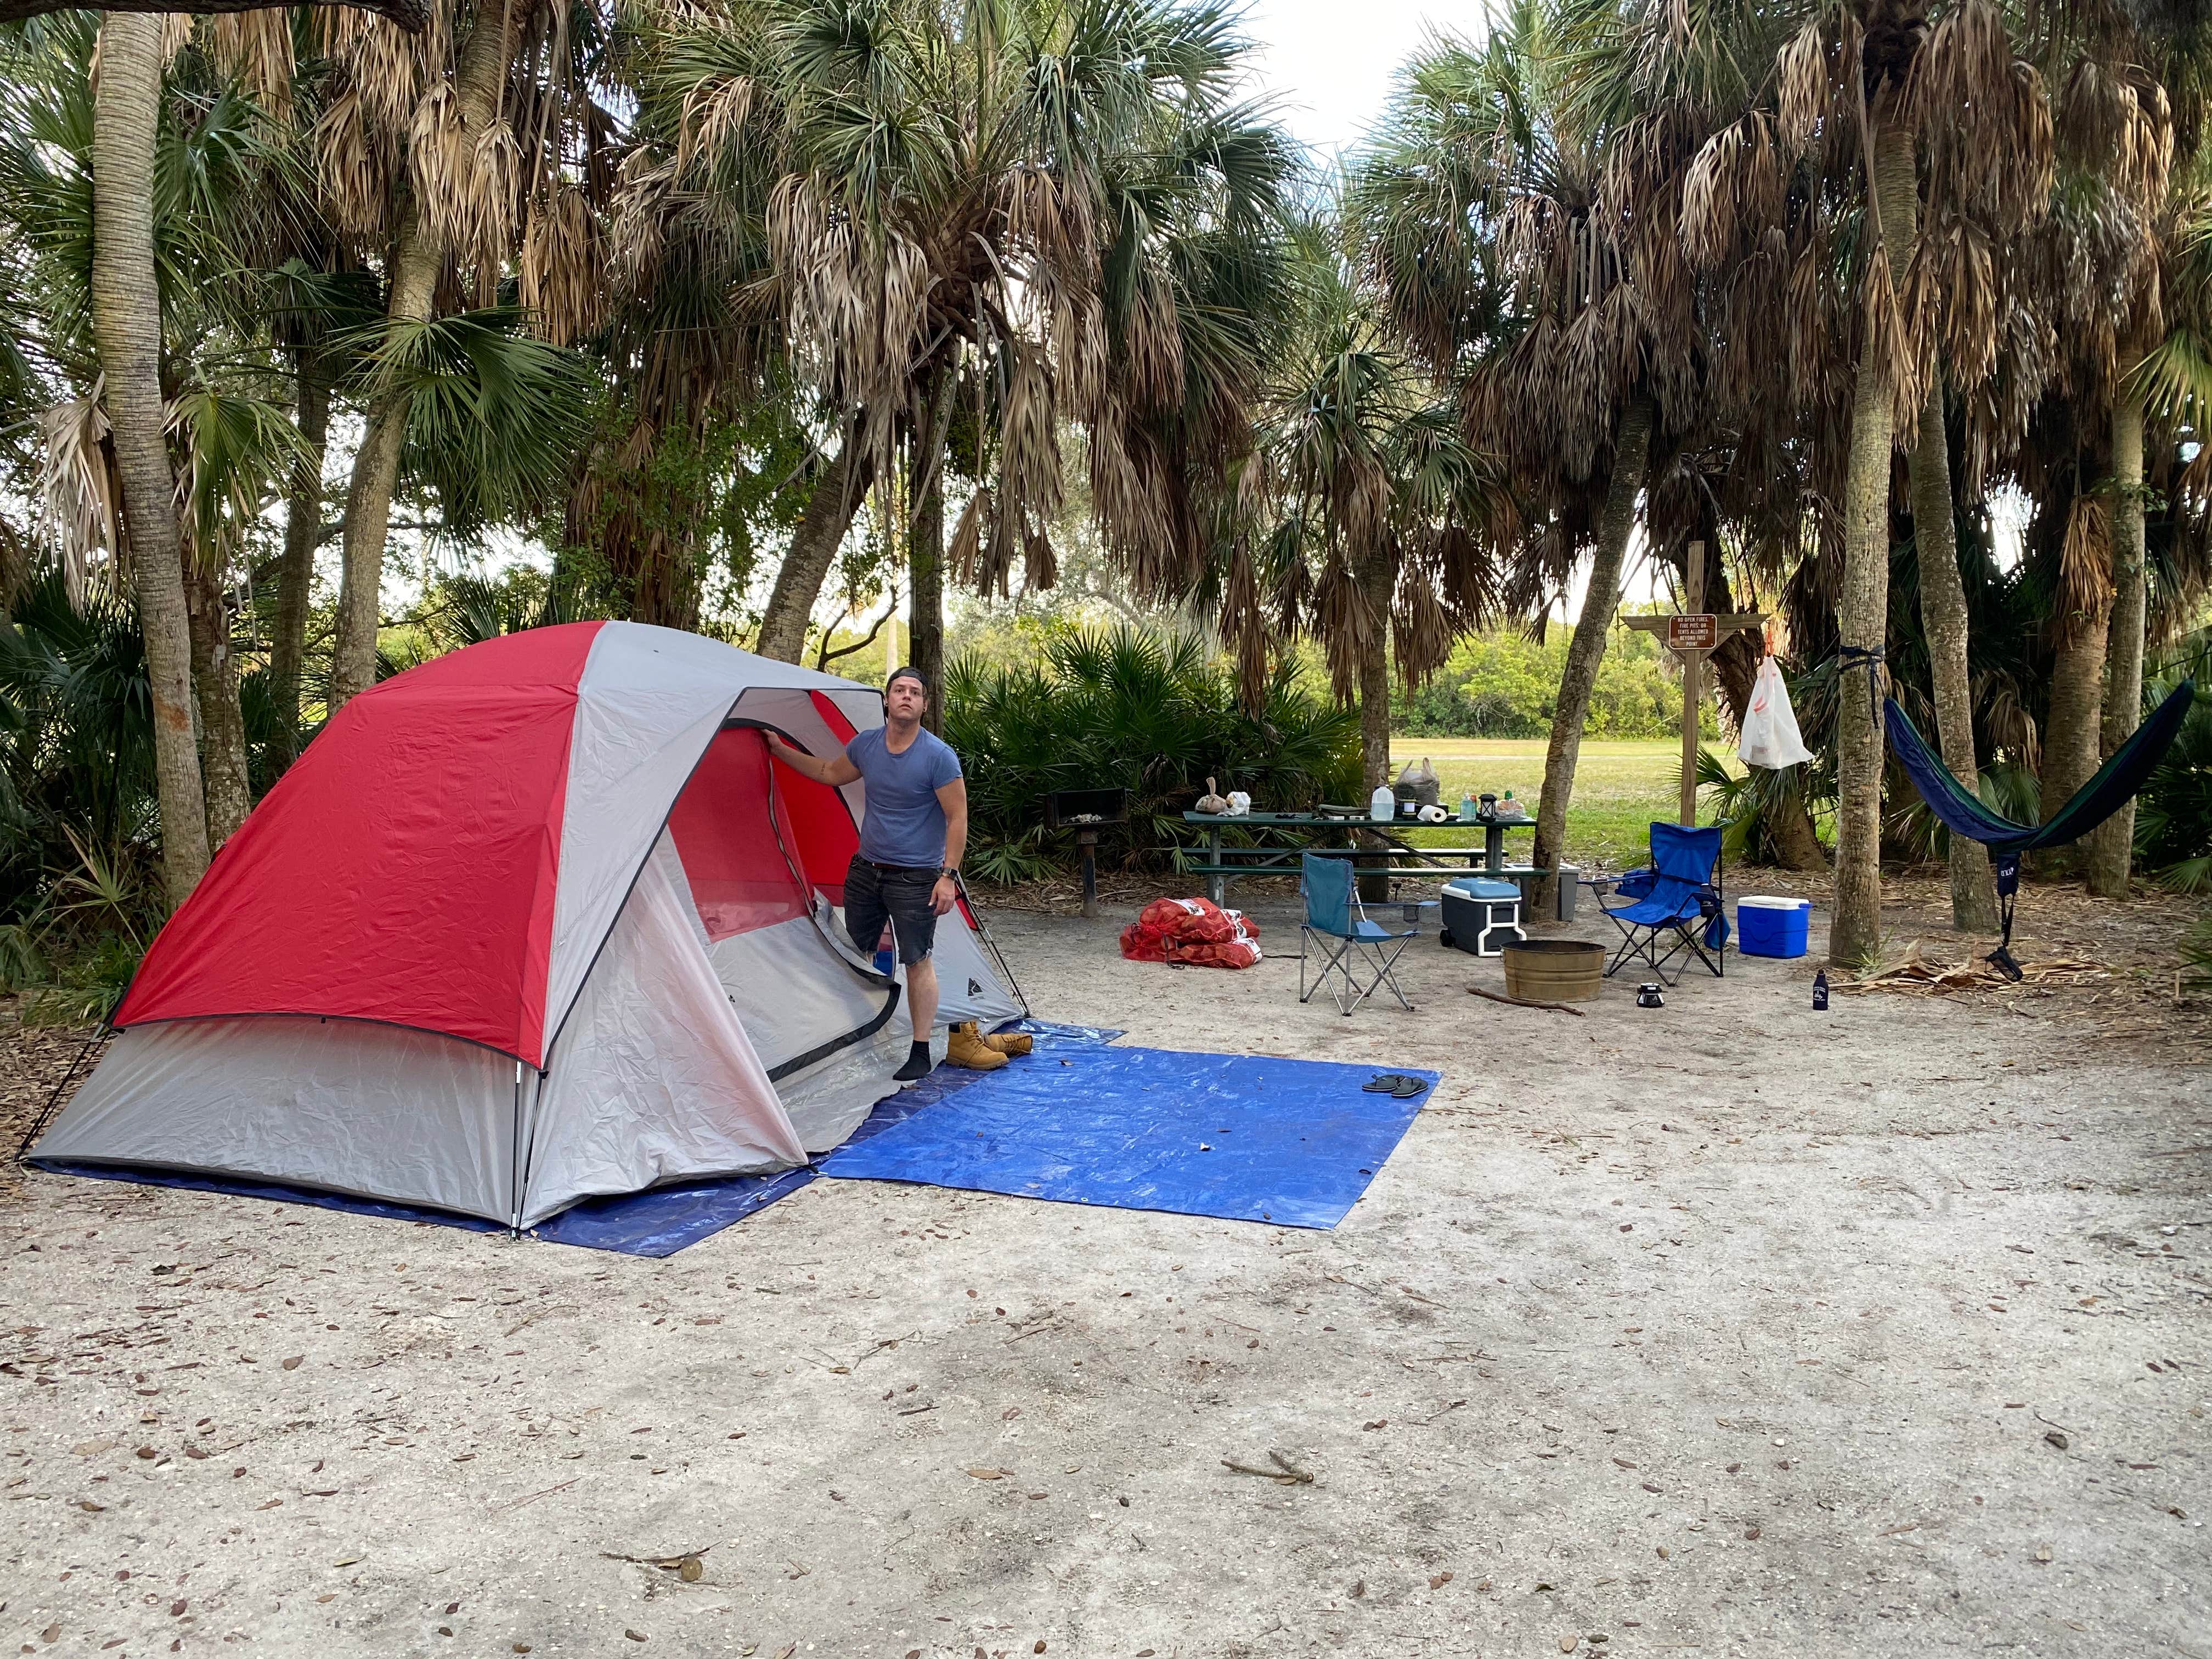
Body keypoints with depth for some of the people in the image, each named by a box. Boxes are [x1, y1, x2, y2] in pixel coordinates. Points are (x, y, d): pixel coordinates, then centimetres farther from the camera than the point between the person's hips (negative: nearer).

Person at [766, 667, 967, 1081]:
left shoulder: (938, 756, -16)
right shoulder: (866, 745, 1)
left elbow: (957, 819, -14)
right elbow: (830, 773, 22)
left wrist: (948, 875, -18)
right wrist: (780, 750, 22)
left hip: (913, 877, -6)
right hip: (865, 870, 6)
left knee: (917, 963, -2)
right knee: (856, 954, 13)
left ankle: (920, 1055, 7)